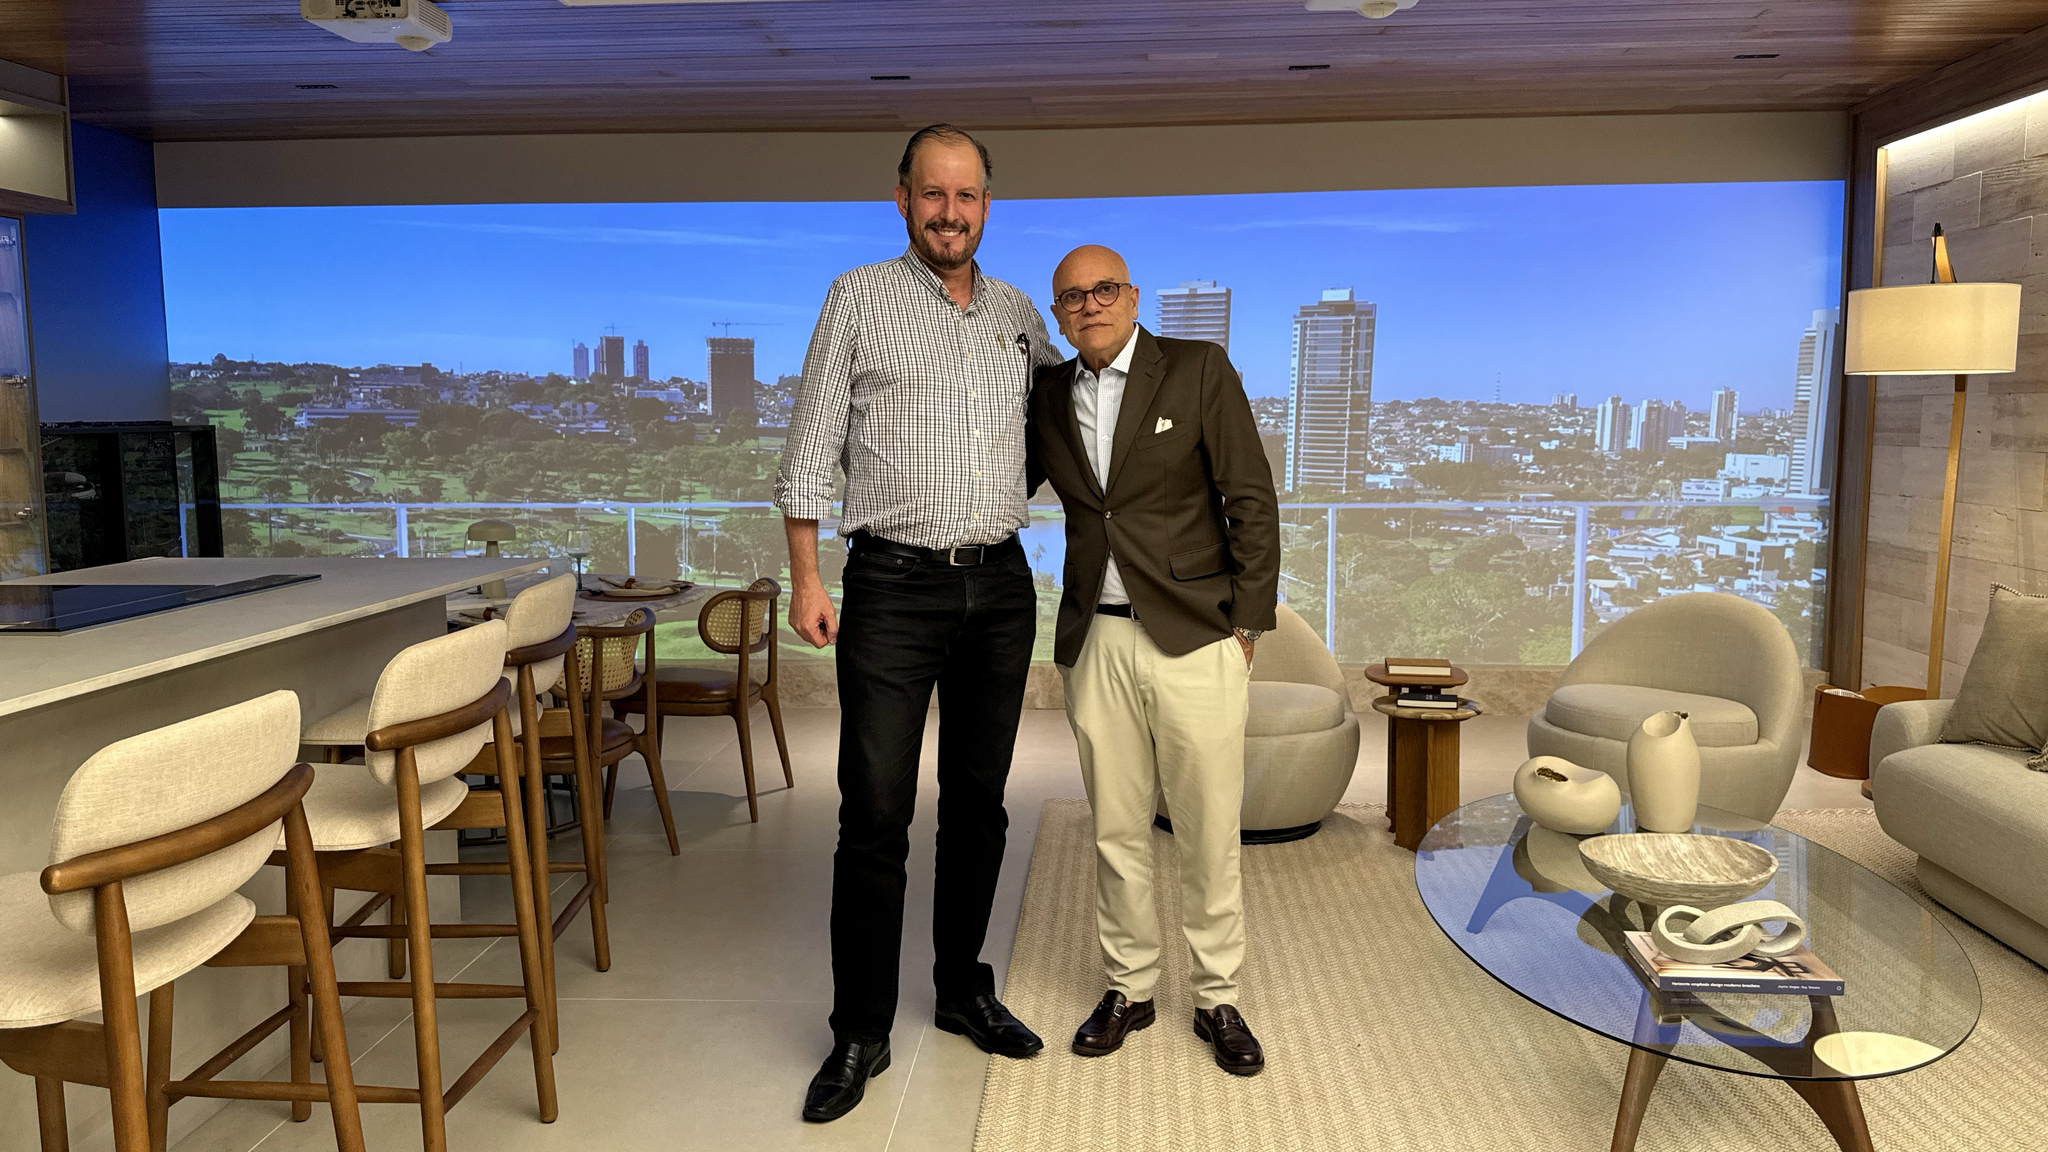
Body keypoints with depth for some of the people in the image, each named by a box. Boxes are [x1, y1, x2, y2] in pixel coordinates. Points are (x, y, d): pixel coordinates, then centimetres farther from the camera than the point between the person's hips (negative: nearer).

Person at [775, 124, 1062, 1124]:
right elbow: (810, 450, -1)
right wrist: (805, 580, -7)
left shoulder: (1018, 313, 13)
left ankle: (964, 990, 28)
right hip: (894, 587, -4)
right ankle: (861, 1032, 9)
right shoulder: (859, 299, 2)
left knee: (978, 802, 12)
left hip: (1000, 585, 4)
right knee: (875, 815, -4)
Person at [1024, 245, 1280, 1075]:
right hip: (1095, 641, 3)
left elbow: (1251, 500, -4)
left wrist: (1247, 622, -7)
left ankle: (1217, 999, 21)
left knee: (1208, 834, 4)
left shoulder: (1198, 369, -3)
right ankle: (1128, 989, 27)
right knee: (1116, 830, 11)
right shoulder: (1048, 395, 9)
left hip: (1193, 636, -3)